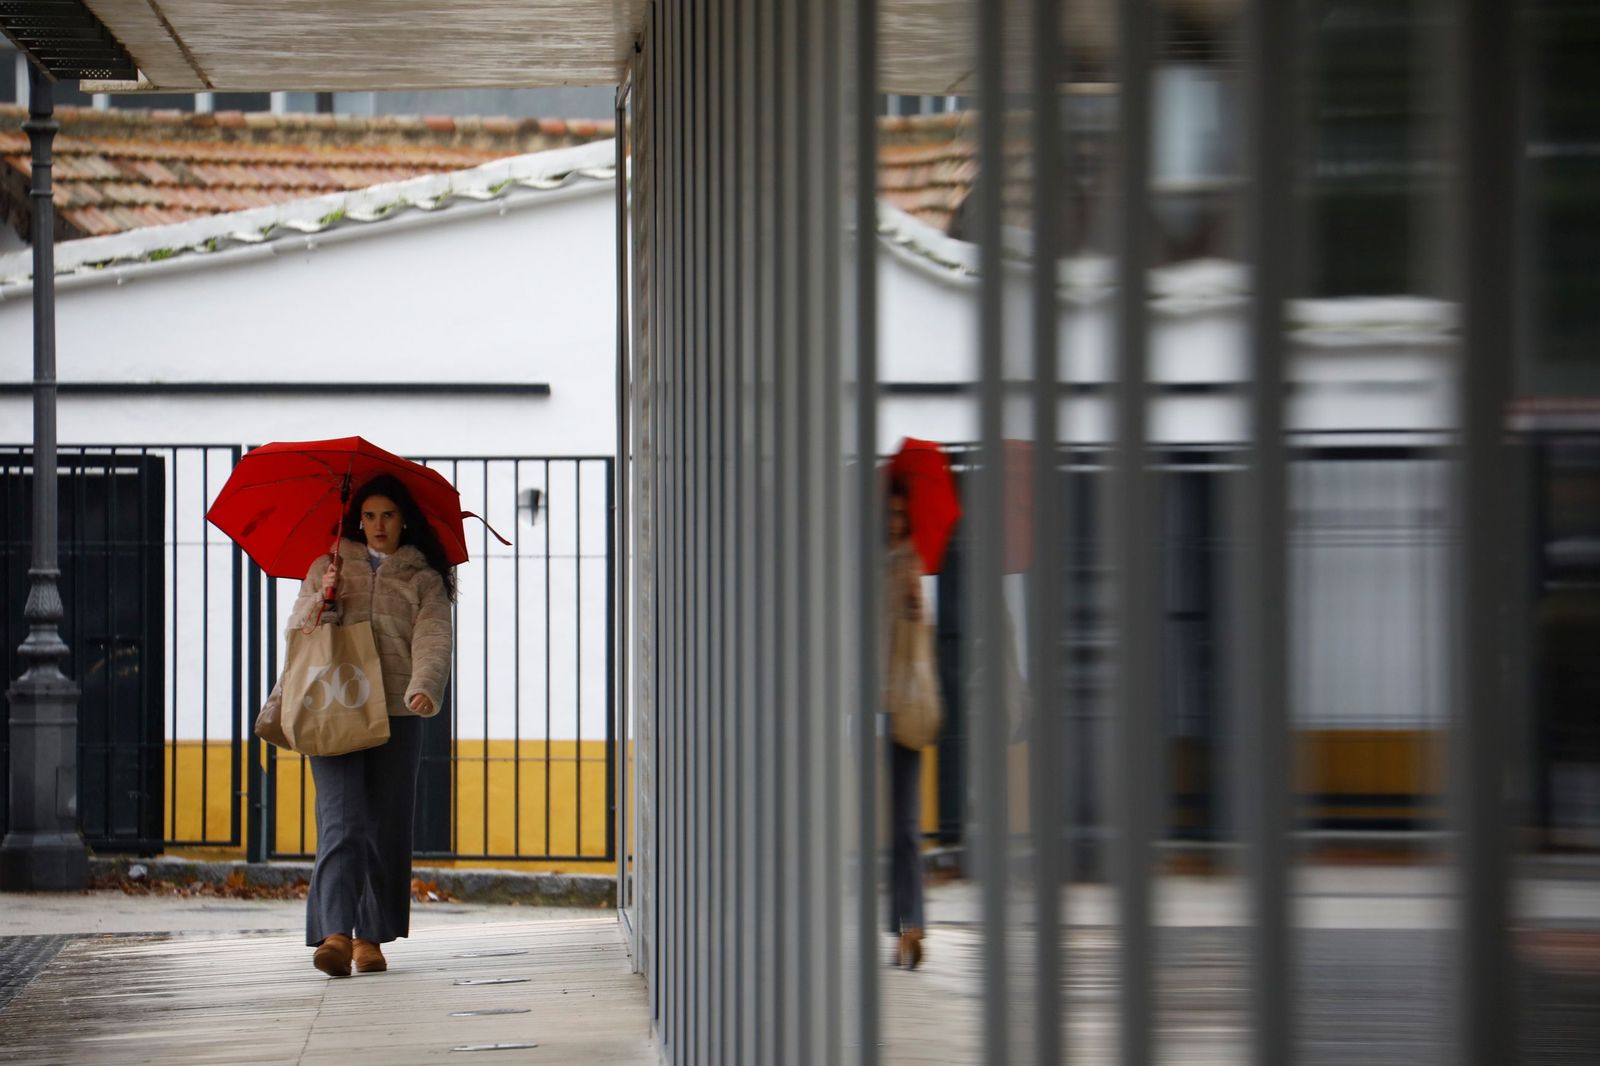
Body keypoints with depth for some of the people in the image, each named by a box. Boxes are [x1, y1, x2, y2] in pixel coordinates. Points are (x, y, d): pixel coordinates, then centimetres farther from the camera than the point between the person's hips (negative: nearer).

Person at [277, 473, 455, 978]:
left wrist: (424, 687, -21)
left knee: (387, 828, 1)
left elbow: (432, 640, -2)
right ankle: (334, 933, -25)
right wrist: (320, 602, -5)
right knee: (341, 822, -14)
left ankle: (371, 936, 11)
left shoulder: (423, 580, 13)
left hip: (396, 713, 1)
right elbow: (297, 633, 15)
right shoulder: (327, 568, 18)